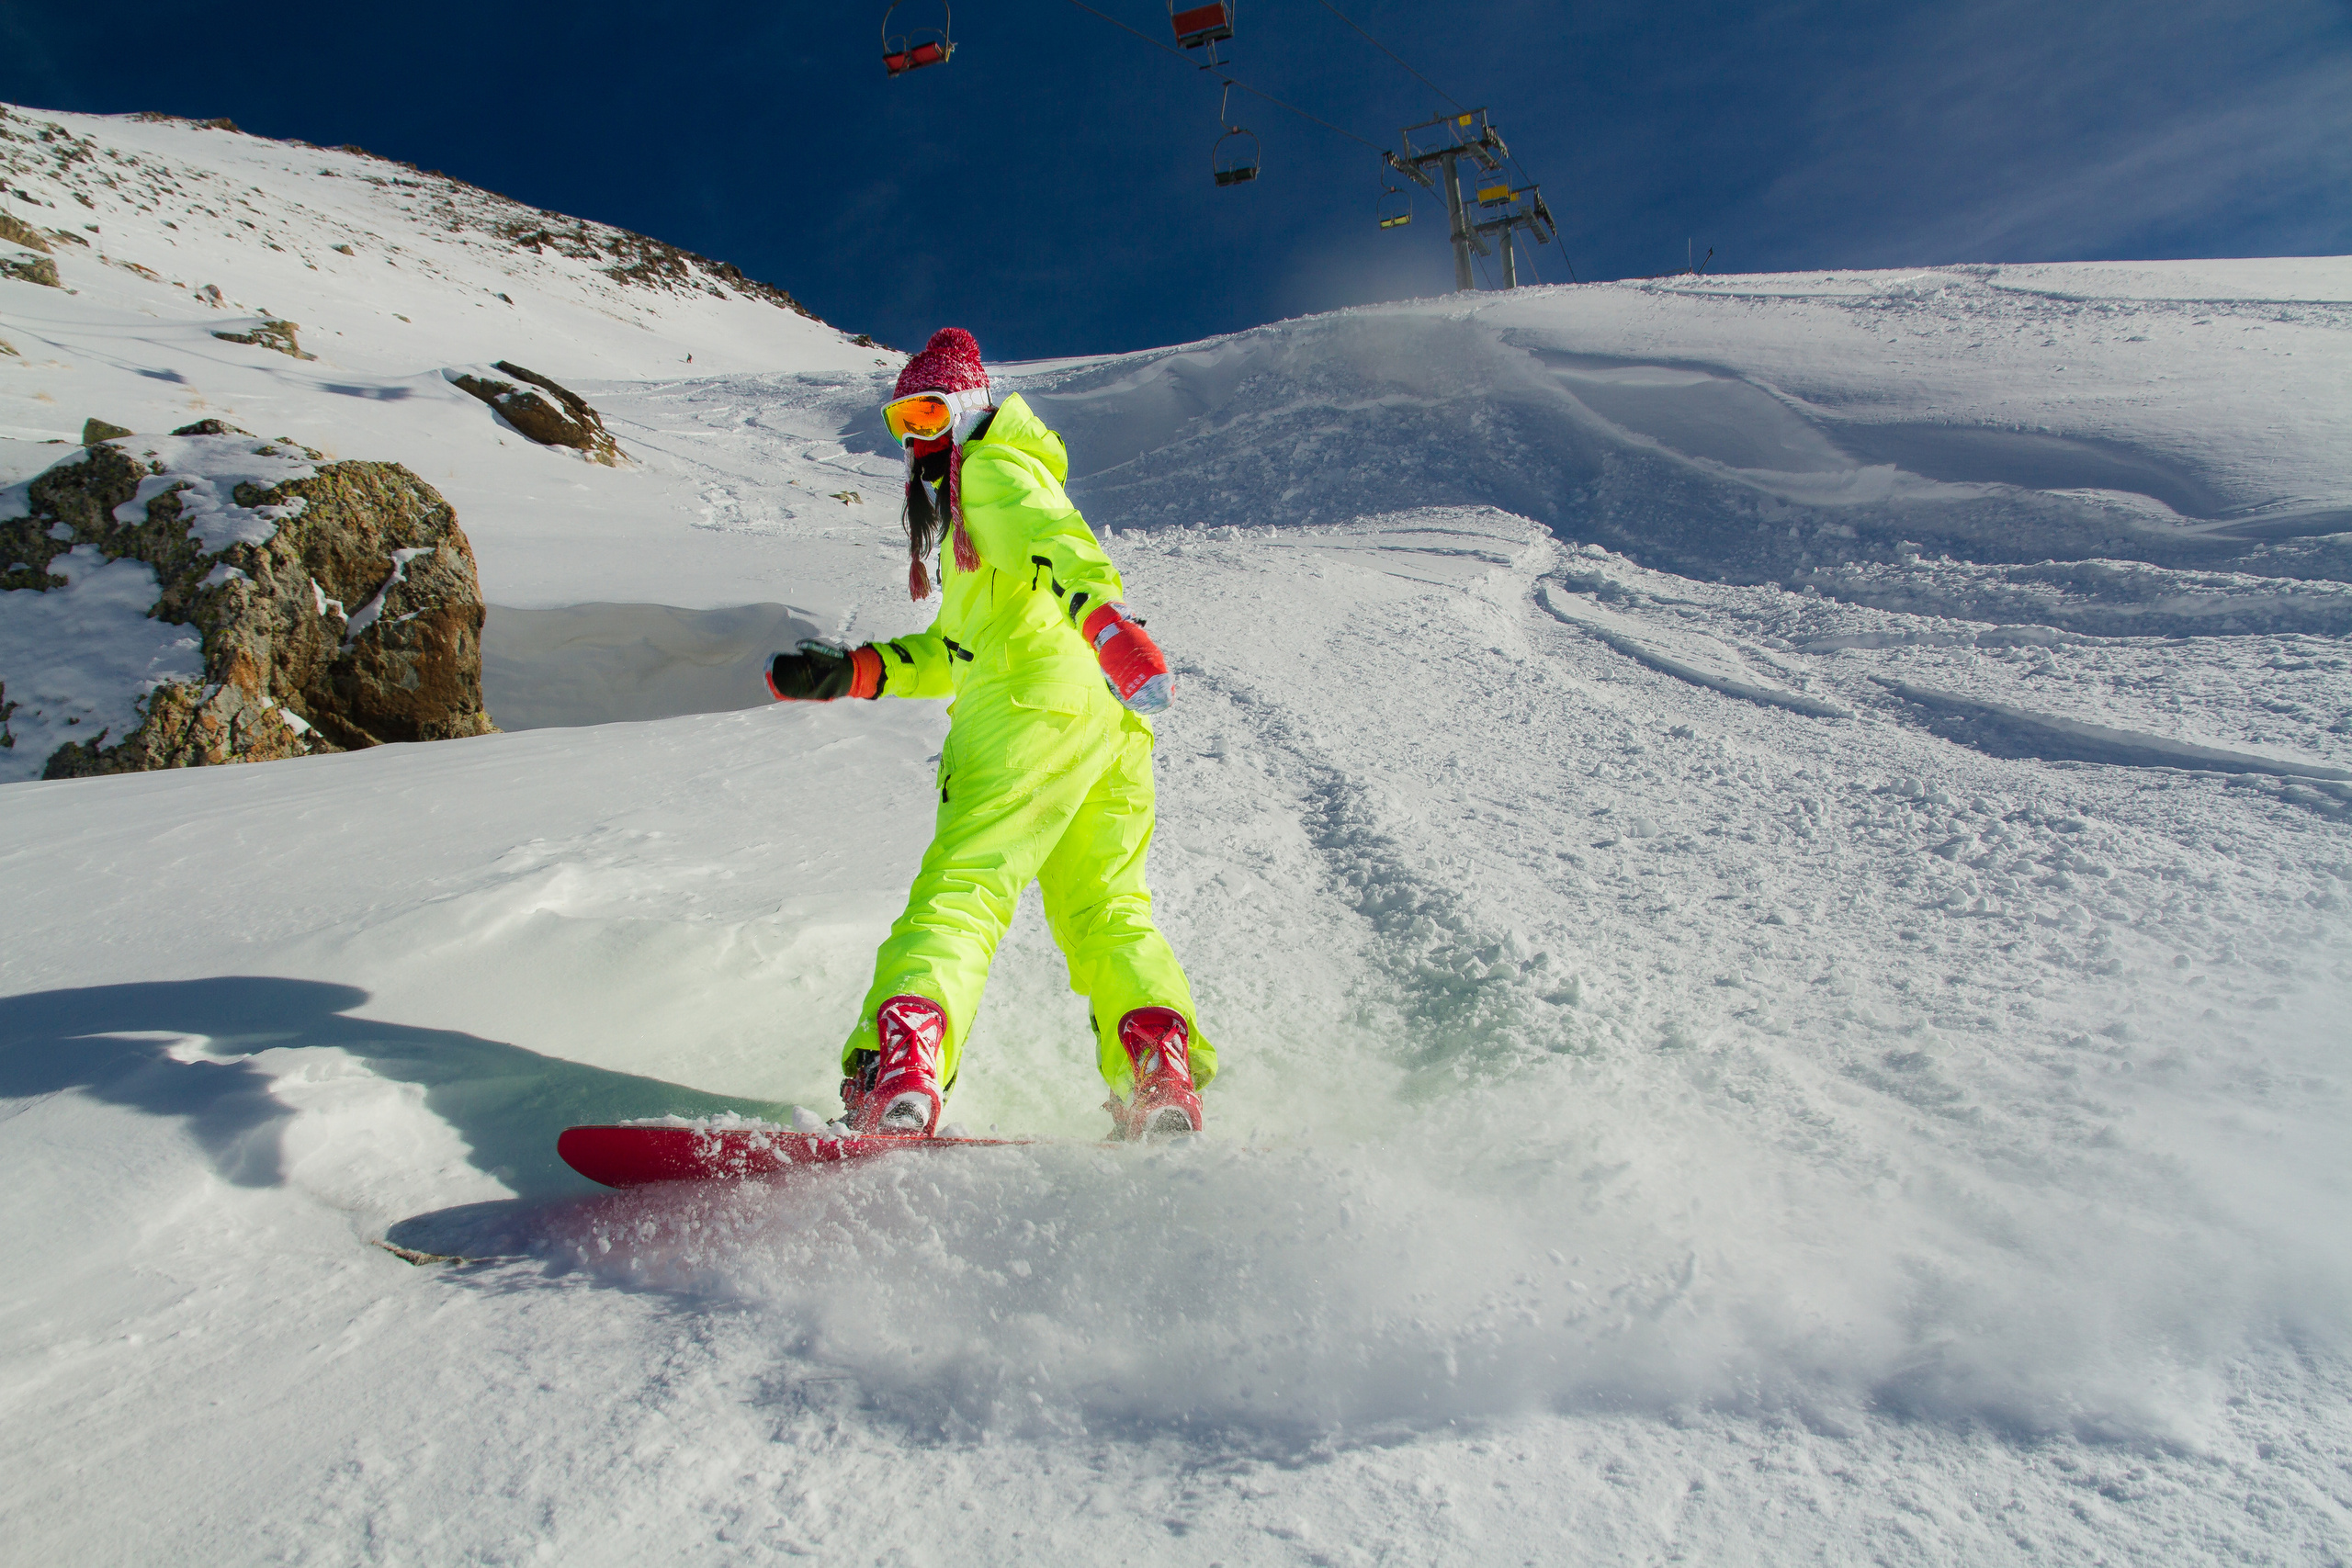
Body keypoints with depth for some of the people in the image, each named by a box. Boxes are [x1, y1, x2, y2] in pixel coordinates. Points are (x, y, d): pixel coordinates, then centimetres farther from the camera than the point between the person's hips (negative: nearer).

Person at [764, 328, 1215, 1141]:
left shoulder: (990, 468, 7)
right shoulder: (968, 503, 37)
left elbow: (1059, 538, -17)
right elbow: (953, 650, 35)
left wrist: (1107, 620, -36)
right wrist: (851, 671, 24)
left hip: (1034, 704, -9)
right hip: (1110, 719, 9)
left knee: (962, 884, -17)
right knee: (1104, 911, 8)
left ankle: (899, 1076, -30)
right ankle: (1164, 1081, -7)